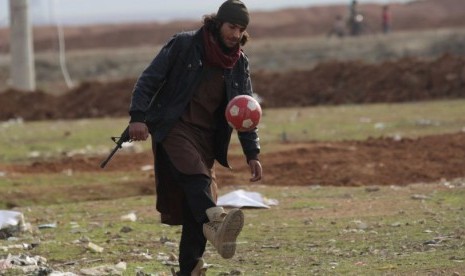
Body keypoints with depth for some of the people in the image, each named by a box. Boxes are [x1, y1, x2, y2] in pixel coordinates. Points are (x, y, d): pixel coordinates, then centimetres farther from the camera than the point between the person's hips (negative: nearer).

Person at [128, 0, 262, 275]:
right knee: (194, 173, -32)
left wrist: (252, 154, 7)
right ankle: (215, 221, -59)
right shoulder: (183, 44, -5)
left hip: (207, 137, 6)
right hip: (173, 127, -6)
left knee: (198, 202, -2)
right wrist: (138, 116, -19)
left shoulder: (240, 64, 9)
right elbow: (149, 79, -6)